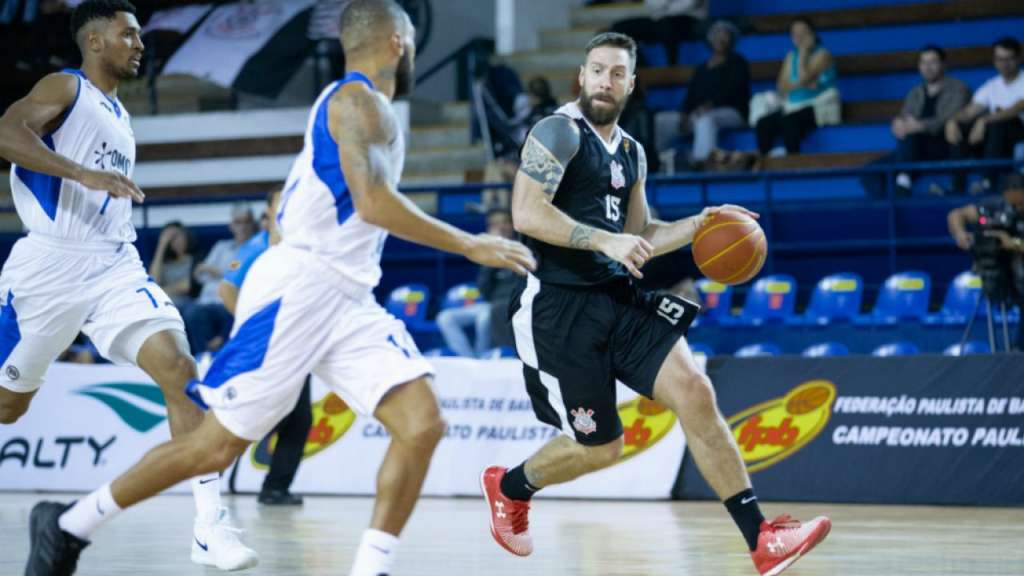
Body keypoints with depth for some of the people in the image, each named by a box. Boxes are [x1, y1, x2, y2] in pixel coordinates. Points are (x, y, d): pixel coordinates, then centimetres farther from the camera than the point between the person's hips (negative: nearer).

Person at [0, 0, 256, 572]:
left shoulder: (120, 117, 21)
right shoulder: (64, 88, -3)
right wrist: (84, 174, -30)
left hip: (115, 266, 6)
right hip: (51, 263, -6)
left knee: (179, 369, -15)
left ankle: (211, 524, -20)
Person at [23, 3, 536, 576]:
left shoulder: (365, 107, 20)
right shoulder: (358, 100, -10)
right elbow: (375, 203, -24)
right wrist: (469, 246, -20)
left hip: (347, 299, 9)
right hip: (297, 288, -9)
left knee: (423, 425, -9)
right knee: (216, 446, -3)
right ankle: (68, 525, 12)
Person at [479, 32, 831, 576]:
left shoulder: (631, 153, 16)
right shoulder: (560, 132, -9)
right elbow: (526, 213, -21)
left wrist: (698, 225, 9)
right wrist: (606, 240, -26)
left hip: (619, 298, 7)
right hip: (559, 306, -6)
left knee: (695, 392, -13)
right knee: (600, 447, 1)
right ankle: (508, 486, 33)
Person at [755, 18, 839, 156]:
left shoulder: (822, 54, -3)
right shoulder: (791, 56, 15)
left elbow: (803, 78, -17)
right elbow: (782, 87, 5)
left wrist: (803, 52, -9)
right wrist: (802, 84, -13)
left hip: (818, 107, -6)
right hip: (794, 107, 6)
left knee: (789, 121, -37)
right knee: (763, 124, -21)